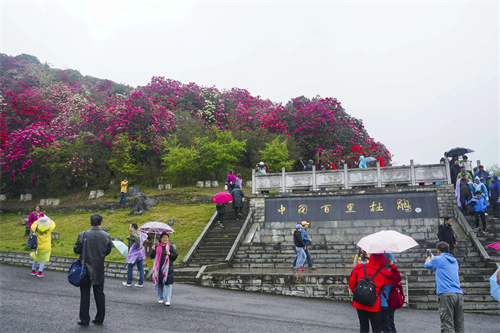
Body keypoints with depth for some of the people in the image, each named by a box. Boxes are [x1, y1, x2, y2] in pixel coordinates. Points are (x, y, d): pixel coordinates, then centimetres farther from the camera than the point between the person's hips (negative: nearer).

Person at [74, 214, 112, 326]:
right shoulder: (106, 236, -9)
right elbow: (108, 251, -1)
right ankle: (100, 319, 19)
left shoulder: (83, 235, -13)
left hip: (86, 268, -1)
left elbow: (76, 249, -7)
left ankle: (84, 320, 12)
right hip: (99, 270, 2)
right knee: (99, 294, 12)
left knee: (85, 294, 8)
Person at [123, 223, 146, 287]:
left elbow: (137, 237, -33)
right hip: (141, 252, 8)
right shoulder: (139, 233, 13)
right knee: (141, 268, 8)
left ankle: (129, 283, 14)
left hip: (135, 253, -8)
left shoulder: (133, 233, -12)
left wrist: (138, 246, -23)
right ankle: (141, 283, 11)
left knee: (130, 267, 7)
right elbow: (145, 236, 27)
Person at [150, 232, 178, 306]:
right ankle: (160, 298, 24)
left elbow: (175, 255, 2)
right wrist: (153, 250, -12)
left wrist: (170, 254, -15)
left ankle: (167, 300, -5)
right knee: (160, 283, 10)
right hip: (159, 268, 2)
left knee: (168, 284, -6)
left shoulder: (171, 247, 3)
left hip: (167, 268, -2)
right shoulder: (157, 247, 8)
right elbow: (152, 256, 5)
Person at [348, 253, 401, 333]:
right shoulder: (383, 272, -7)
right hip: (374, 306, -3)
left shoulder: (359, 268, -2)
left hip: (359, 304, 3)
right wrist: (392, 265, 11)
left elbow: (351, 283, 3)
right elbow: (397, 279, 6)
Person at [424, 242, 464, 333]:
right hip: (459, 294, 6)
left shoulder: (438, 259, 5)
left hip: (446, 294, -6)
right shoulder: (454, 261, 22)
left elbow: (427, 265, 24)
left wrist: (428, 260, 47)